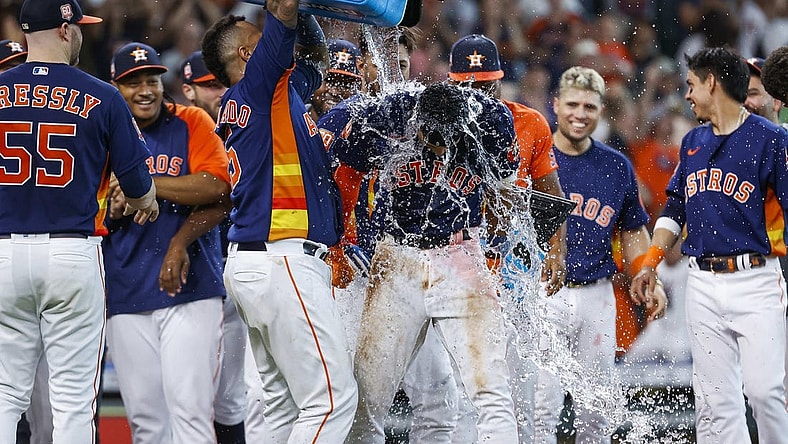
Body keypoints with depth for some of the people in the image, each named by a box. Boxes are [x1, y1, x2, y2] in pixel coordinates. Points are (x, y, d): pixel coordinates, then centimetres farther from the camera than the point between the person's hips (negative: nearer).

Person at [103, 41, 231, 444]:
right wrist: (113, 210, -9)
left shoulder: (191, 123, 6)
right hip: (125, 295, 3)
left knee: (190, 407, -14)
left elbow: (217, 191, -7)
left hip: (190, 288, -3)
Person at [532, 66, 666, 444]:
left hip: (597, 297, 4)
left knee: (595, 407, 8)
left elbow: (633, 231, 18)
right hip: (543, 295, -4)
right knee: (543, 405, -11)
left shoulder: (616, 166, 9)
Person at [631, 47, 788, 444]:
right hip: (703, 284, 6)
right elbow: (675, 209, 24)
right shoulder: (693, 142, 16)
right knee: (714, 400, 2)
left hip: (755, 280, -6)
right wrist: (651, 263, 14)